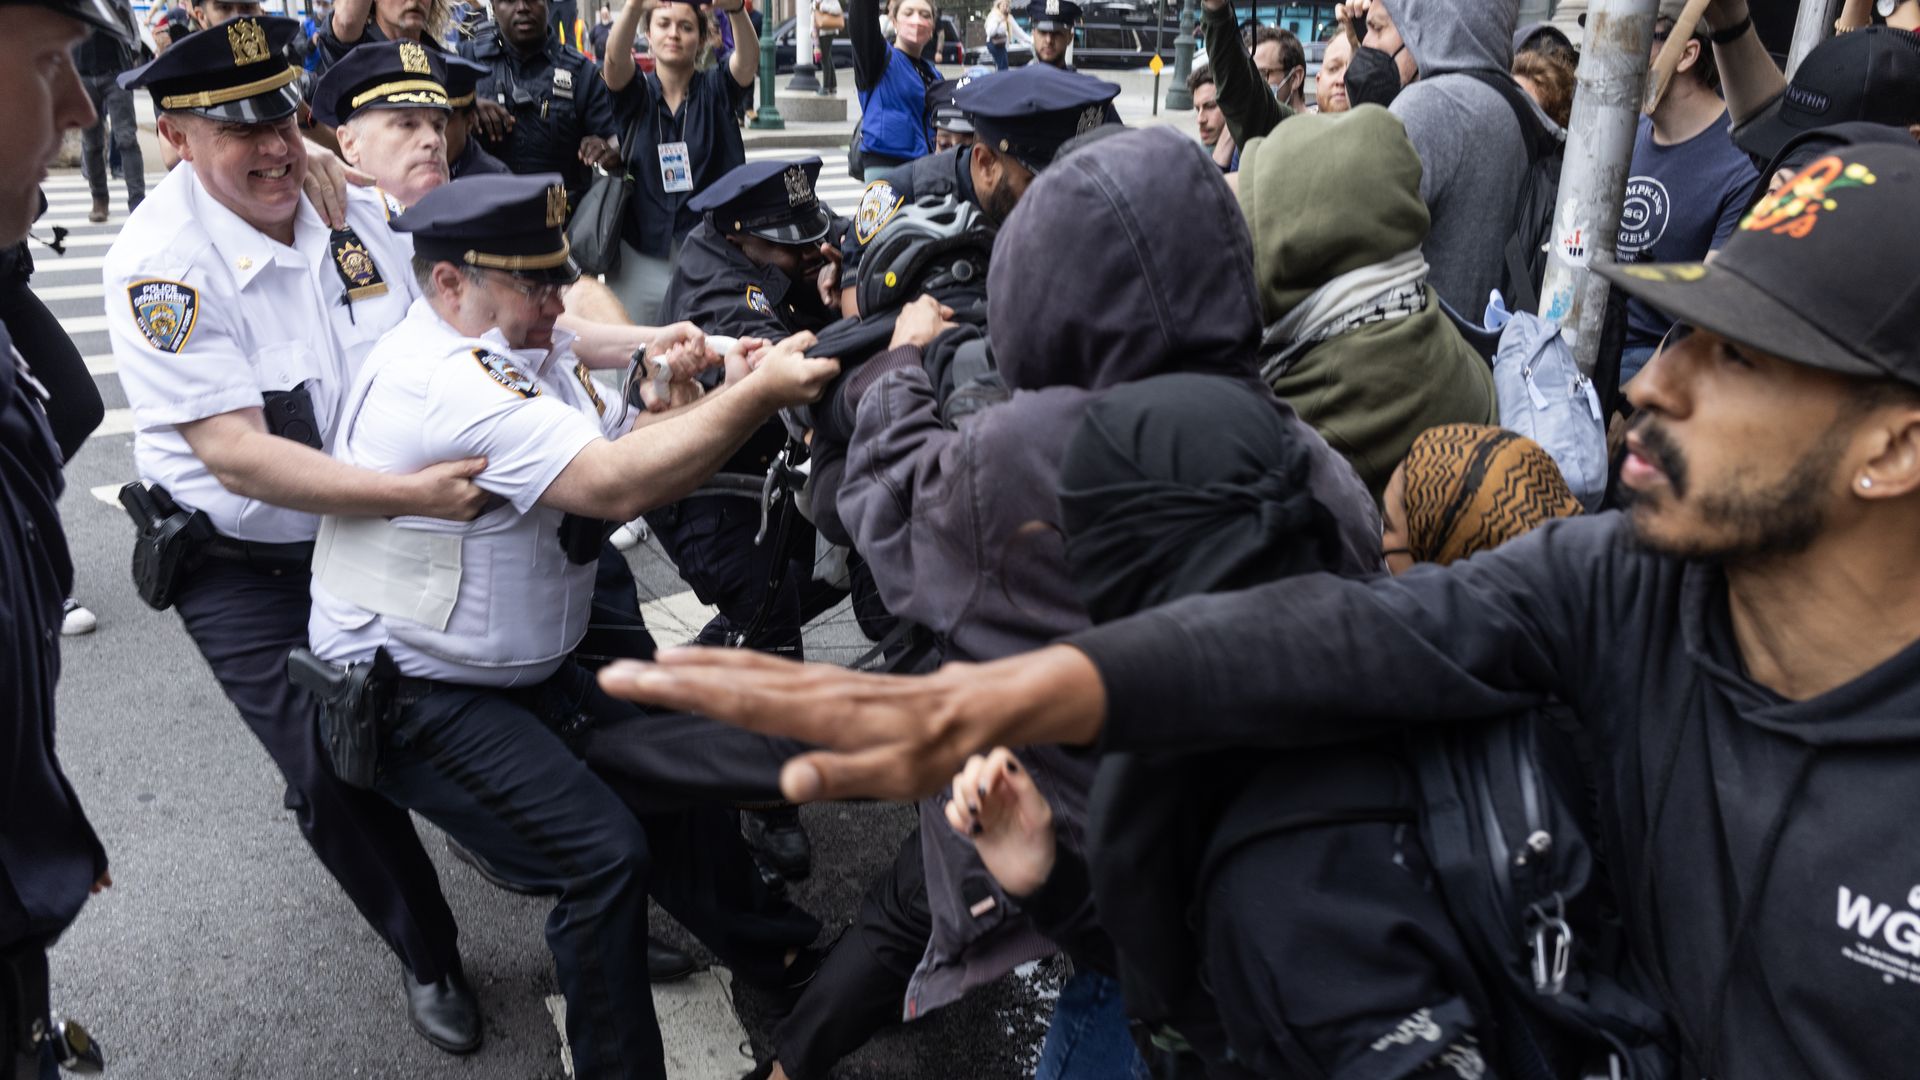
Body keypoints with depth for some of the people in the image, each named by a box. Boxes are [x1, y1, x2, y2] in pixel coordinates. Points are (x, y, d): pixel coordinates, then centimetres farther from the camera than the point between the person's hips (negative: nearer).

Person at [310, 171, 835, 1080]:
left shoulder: (525, 347, 3)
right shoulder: (440, 382, -27)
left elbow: (623, 452, 4)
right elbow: (617, 487, -35)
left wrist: (678, 403, -17)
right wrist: (756, 394, -32)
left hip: (527, 671, 9)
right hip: (415, 697, -9)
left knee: (682, 776, 11)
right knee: (603, 851, -18)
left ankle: (774, 959, 32)